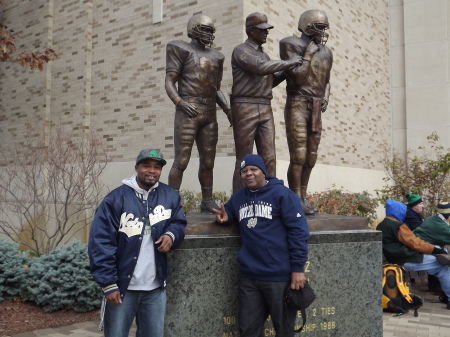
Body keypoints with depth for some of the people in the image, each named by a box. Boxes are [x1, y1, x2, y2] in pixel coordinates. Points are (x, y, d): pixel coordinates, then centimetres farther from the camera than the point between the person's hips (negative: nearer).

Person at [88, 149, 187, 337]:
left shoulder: (170, 196, 1)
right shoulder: (116, 199, -11)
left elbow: (179, 222, 15)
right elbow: (101, 243, -12)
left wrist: (171, 235, -10)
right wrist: (109, 284, -15)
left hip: (156, 288, 4)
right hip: (122, 287, -3)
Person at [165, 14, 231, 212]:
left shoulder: (215, 56, 19)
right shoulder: (181, 50, 2)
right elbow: (169, 83, -5)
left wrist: (228, 110, 6)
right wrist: (179, 102, -23)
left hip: (210, 114, 6)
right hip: (188, 112, -6)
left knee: (208, 161, 7)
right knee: (181, 161, -9)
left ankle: (207, 202, 16)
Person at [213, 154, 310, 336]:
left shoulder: (282, 194, -7)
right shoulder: (238, 197, 11)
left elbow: (298, 231, -11)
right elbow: (229, 212, 30)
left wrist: (298, 268, -15)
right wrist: (225, 218, 4)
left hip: (280, 277, -5)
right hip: (249, 277, 5)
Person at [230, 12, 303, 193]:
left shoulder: (263, 55, 23)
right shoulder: (240, 51, -3)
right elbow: (260, 68, -20)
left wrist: (287, 71, 16)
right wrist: (289, 62, -10)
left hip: (265, 110, 7)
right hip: (244, 109, -7)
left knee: (269, 158, -2)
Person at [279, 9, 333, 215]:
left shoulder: (326, 52, 16)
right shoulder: (292, 45, -5)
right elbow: (298, 78, -14)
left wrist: (325, 99, 7)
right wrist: (309, 54, -11)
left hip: (316, 109, 7)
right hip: (297, 105, -7)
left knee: (311, 157, 7)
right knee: (298, 156, -10)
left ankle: (303, 197, 17)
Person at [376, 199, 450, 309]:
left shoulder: (381, 226, 13)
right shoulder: (397, 226, -16)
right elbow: (415, 243, -15)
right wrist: (435, 249, -4)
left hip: (398, 260, 10)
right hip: (408, 261, -10)